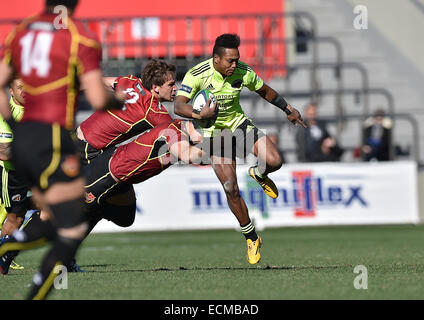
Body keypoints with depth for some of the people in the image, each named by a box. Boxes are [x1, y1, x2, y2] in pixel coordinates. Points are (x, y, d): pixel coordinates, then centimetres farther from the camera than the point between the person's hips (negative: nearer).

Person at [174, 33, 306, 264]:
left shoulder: (242, 72, -12)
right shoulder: (197, 74, -22)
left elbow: (265, 91, 9)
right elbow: (178, 106, -32)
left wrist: (289, 110, 13)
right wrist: (200, 115, -51)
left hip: (239, 124, 3)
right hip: (214, 135, -3)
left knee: (274, 161, -21)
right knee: (231, 190, -10)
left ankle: (259, 175, 19)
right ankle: (251, 238, 9)